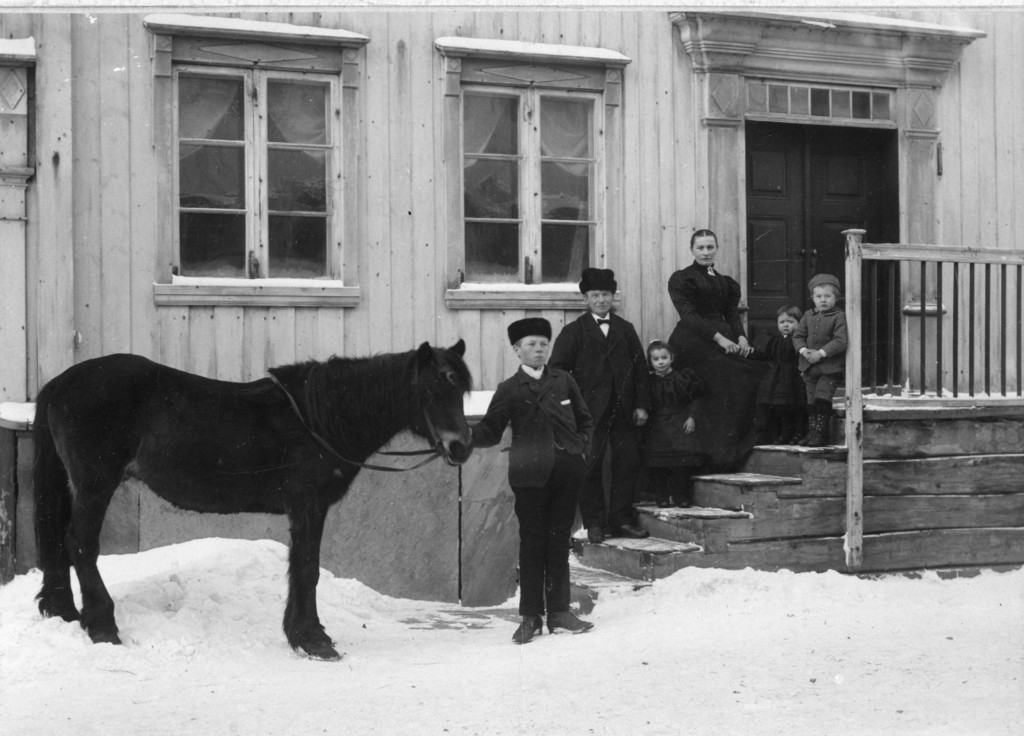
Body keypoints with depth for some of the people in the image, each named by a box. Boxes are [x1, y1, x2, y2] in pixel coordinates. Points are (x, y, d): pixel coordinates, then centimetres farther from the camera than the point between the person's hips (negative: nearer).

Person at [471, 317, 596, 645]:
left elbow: (585, 420, 20)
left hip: (567, 472, 3)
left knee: (559, 541, 7)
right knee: (532, 542, 0)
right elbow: (490, 431, -3)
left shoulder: (563, 381, 11)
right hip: (531, 476, -3)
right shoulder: (509, 389, 3)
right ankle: (530, 616, 6)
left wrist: (581, 449, 6)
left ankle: (559, 611, 14)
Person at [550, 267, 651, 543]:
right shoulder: (574, 331, 3)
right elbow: (558, 370, -3)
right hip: (590, 413, -3)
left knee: (627, 464, 2)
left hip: (623, 411, 3)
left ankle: (622, 520, 12)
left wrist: (641, 404, 5)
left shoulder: (626, 330, 14)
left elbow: (640, 368, 13)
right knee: (590, 467, -1)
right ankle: (594, 523, 7)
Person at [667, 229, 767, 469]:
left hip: (725, 341, 6)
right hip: (694, 342, -6)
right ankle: (717, 455, -20)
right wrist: (718, 338, -19)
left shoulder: (726, 283, 23)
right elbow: (688, 315, -7)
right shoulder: (681, 279, 5)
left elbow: (732, 314, 15)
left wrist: (741, 337, -7)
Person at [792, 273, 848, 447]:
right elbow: (798, 335, 11)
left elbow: (840, 340, -15)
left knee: (822, 397, -12)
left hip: (830, 367, -5)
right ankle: (811, 431, 15)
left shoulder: (839, 316, -7)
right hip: (809, 367, 6)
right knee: (811, 400, 9)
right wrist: (803, 350, -9)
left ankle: (820, 433, -7)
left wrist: (821, 353, -22)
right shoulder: (808, 316, 10)